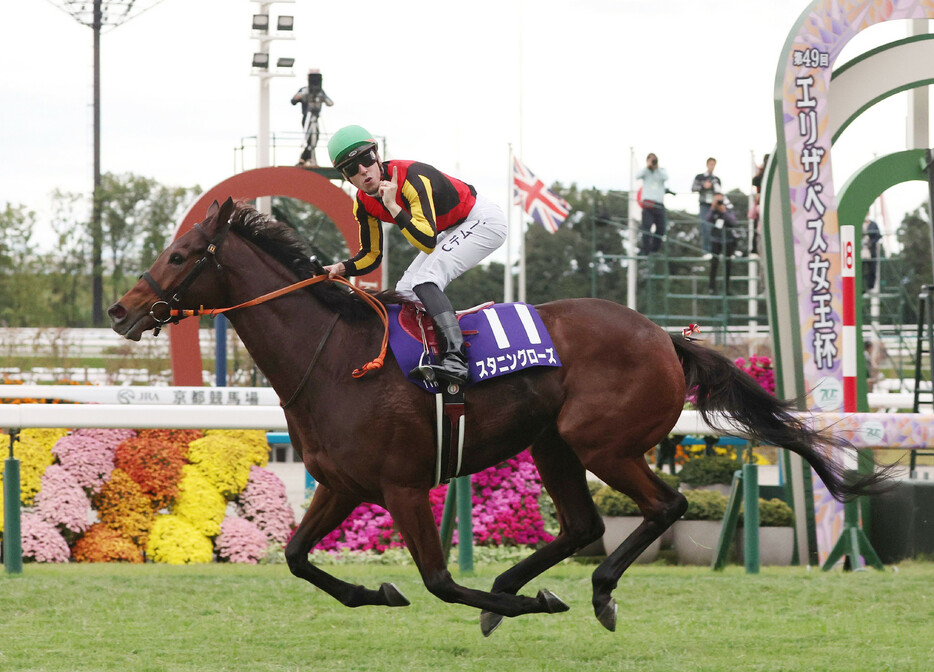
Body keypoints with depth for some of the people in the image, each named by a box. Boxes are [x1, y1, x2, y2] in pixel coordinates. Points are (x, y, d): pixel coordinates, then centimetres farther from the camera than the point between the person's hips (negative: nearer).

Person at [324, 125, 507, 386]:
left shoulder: (412, 178, -31)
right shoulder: (363, 205, -6)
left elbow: (427, 243, -38)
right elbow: (371, 256, 6)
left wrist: (393, 206, -40)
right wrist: (341, 268, -13)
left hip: (483, 220, -10)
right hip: (452, 231, 10)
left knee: (425, 279, -26)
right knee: (405, 291, 5)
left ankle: (455, 359, -37)